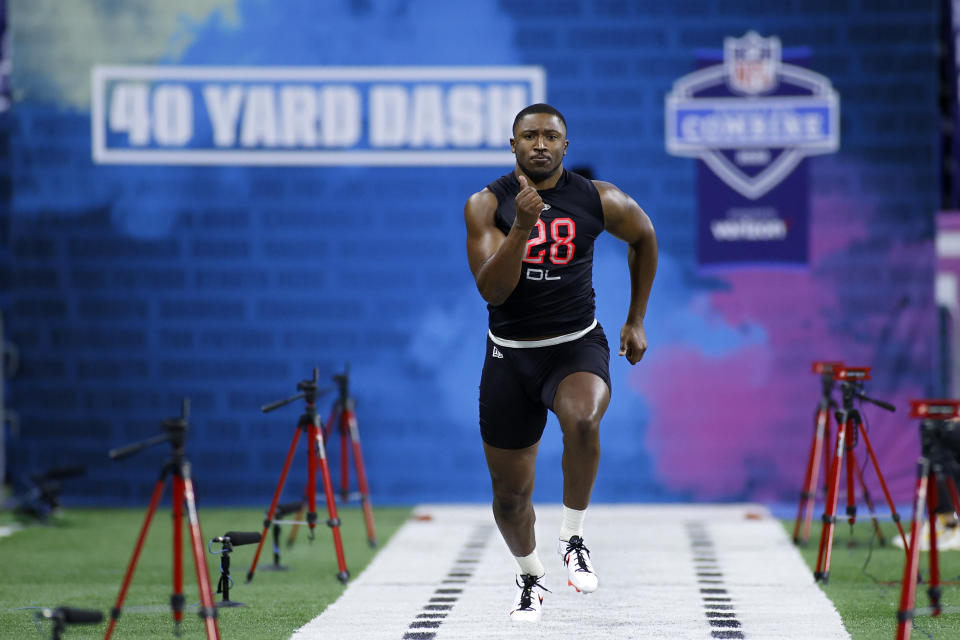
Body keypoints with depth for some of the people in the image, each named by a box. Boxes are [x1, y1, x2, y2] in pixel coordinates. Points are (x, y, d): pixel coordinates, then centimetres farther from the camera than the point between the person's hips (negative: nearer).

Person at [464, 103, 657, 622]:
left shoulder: (599, 201, -6)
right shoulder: (487, 205, -8)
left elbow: (644, 238, 15)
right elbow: (491, 290, -19)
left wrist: (636, 320, 16)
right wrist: (523, 225, -32)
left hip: (577, 346, -1)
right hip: (510, 355, 1)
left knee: (582, 422, -36)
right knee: (510, 495, 8)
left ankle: (574, 539, -15)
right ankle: (530, 575, 39)